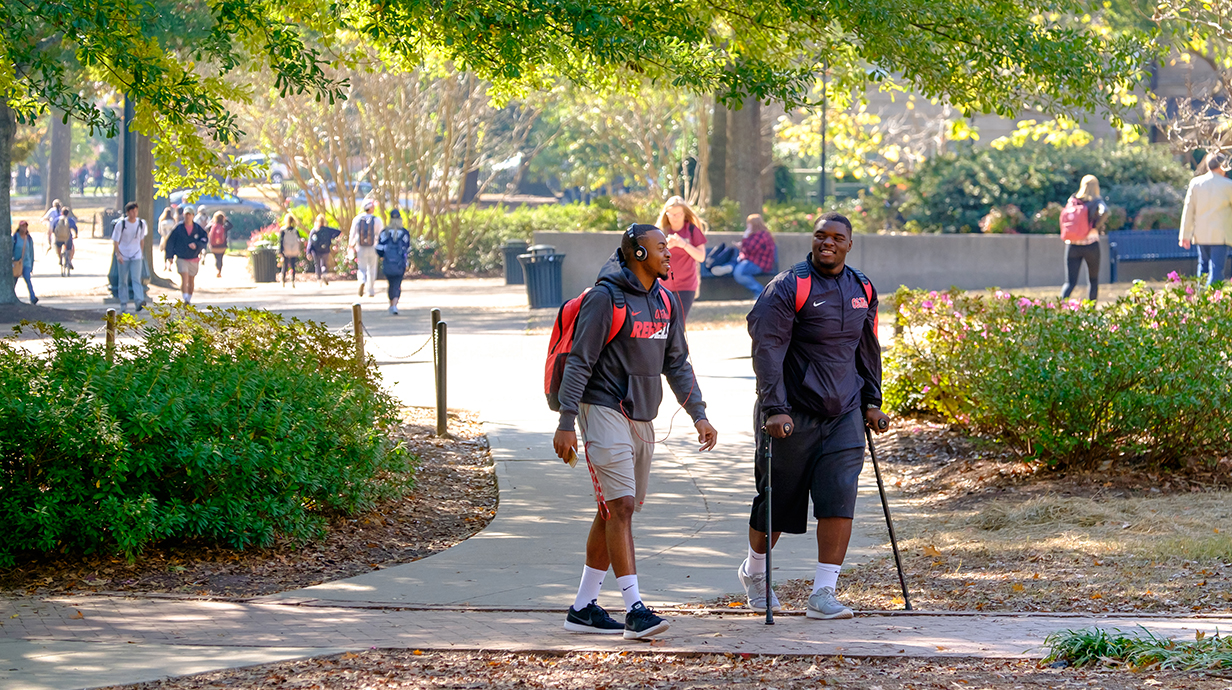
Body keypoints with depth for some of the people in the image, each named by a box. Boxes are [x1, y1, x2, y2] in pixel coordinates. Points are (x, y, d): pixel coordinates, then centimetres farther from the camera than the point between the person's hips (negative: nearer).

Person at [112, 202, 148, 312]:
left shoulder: (141, 223, 1)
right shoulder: (121, 224, -8)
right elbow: (116, 241, -5)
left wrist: (141, 252, 21)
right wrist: (118, 254, -16)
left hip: (136, 256, 1)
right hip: (123, 257, -1)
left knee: (136, 279, -12)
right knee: (123, 281, 5)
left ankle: (139, 302, -23)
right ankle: (123, 303, 14)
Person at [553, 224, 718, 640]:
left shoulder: (665, 302, 11)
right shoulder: (606, 298, -12)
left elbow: (677, 364, 18)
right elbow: (579, 362, -12)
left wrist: (698, 414, 10)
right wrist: (566, 422, -16)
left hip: (642, 418, 8)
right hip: (605, 412, -8)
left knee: (613, 512, 10)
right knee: (620, 507, -13)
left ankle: (583, 608, 16)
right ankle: (635, 610, -17)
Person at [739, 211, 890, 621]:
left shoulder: (862, 291, 8)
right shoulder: (788, 288, -11)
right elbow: (767, 350, -16)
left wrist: (871, 401, 18)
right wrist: (774, 409, -23)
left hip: (844, 414, 4)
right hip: (793, 414, -4)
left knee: (839, 499, -10)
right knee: (778, 501, 8)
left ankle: (823, 593, -9)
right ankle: (754, 571, 34)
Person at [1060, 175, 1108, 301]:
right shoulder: (1096, 201, -4)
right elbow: (1104, 211, -24)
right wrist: (1096, 226, -10)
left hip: (1072, 244, 2)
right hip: (1090, 242, -2)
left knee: (1070, 282, -1)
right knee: (1093, 280, 17)